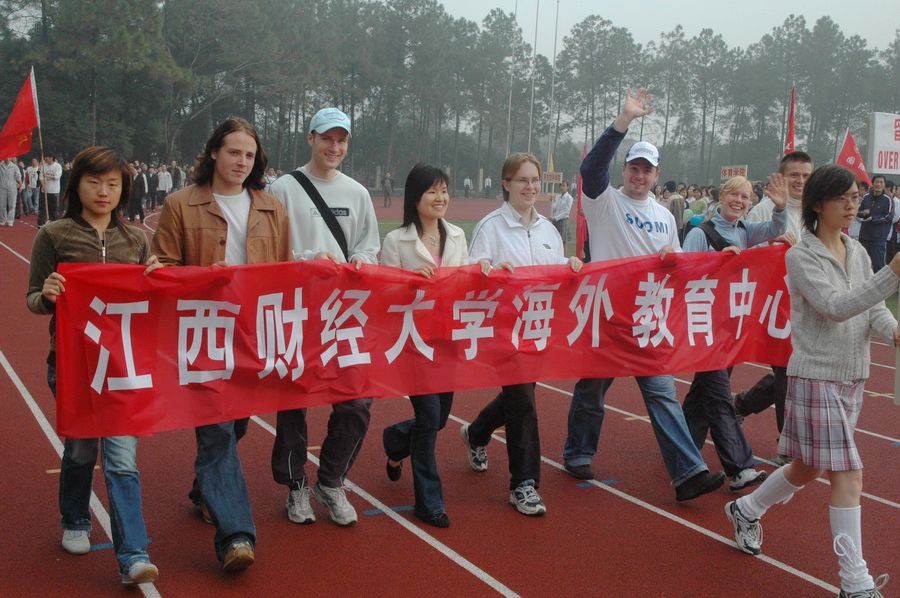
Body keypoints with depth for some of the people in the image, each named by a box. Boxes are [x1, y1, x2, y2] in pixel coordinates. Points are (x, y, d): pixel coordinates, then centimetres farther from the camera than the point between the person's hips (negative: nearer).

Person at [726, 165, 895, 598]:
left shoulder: (858, 252, 10)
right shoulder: (801, 257, -12)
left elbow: (873, 306, 8)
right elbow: (834, 306, -24)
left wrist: (892, 329, -15)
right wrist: (893, 272, -32)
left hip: (852, 376, 7)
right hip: (816, 376, -7)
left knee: (809, 467, 18)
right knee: (848, 475, -10)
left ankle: (746, 510, 42)